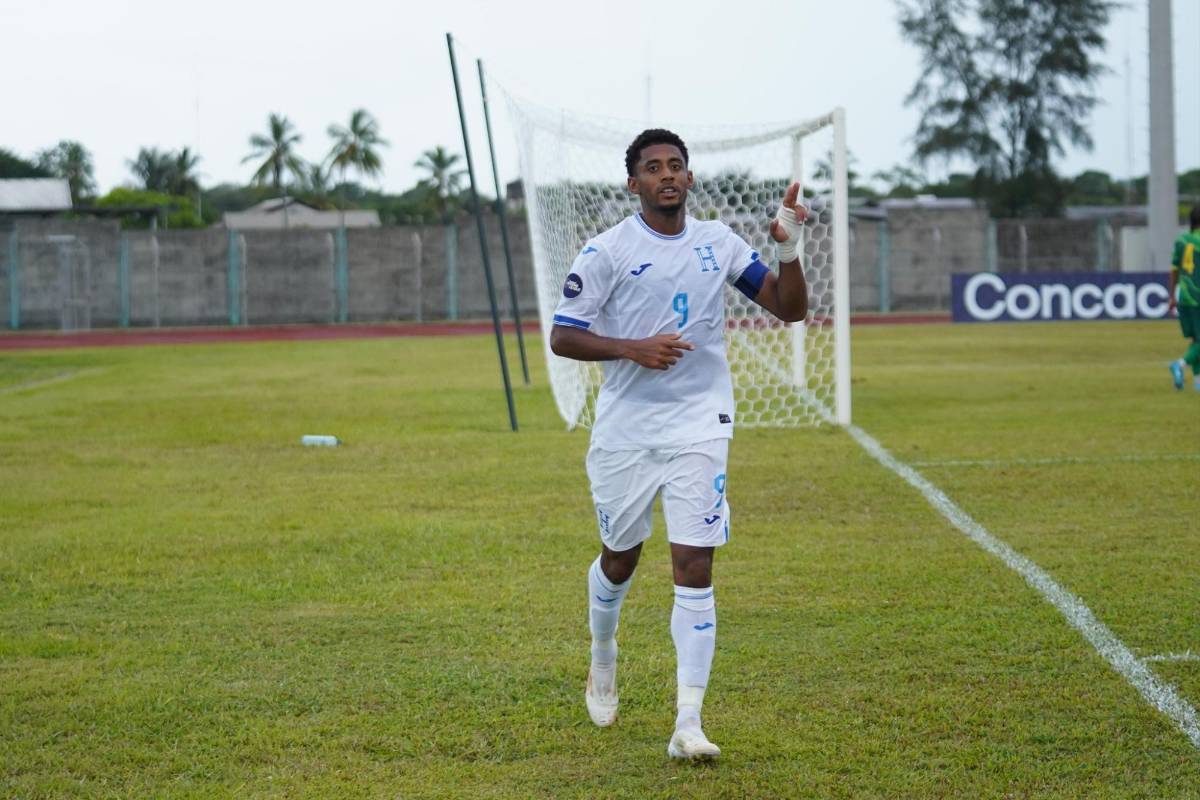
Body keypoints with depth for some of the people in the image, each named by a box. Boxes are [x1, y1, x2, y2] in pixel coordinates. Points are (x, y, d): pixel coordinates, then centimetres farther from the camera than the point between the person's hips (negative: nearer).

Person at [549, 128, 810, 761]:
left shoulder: (718, 243, 4)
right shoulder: (606, 250, -5)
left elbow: (790, 309, 6)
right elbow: (562, 336, -5)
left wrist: (788, 248, -10)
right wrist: (632, 348, -19)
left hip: (699, 427, 1)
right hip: (624, 431, -1)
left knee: (694, 569, -9)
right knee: (619, 558, 15)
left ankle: (687, 725, -9)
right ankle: (602, 657, 47)